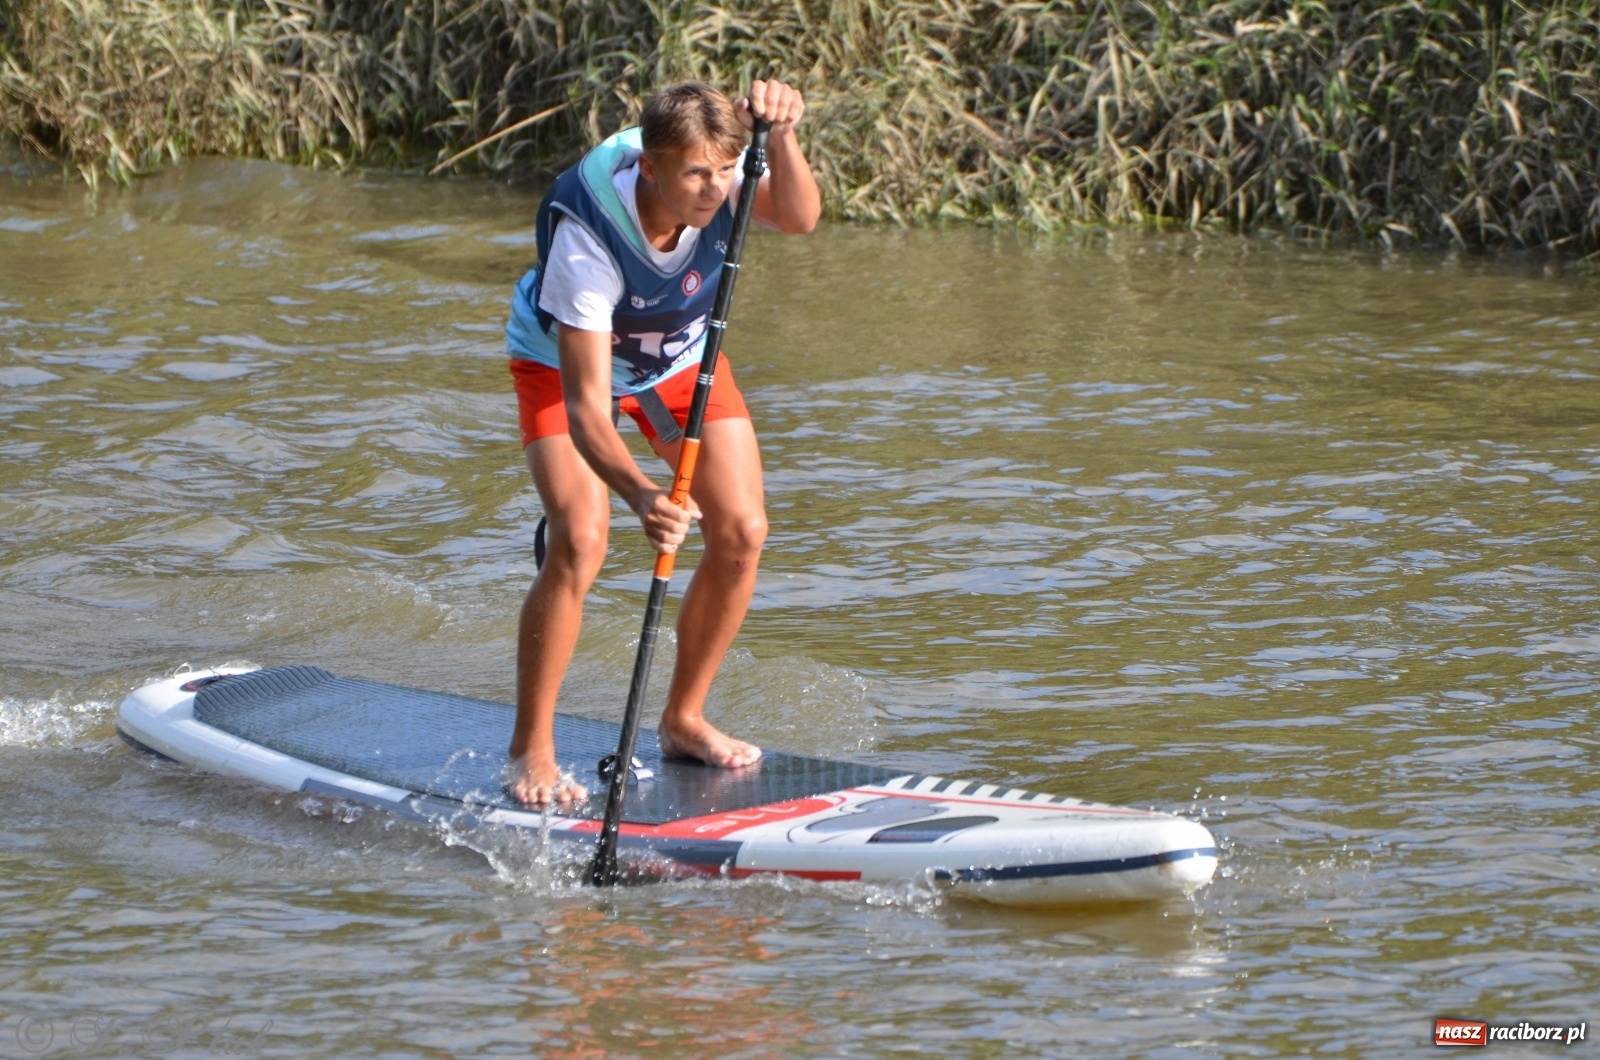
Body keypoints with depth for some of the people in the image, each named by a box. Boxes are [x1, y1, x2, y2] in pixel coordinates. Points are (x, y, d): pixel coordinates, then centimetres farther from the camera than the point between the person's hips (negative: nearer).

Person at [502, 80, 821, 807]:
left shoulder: (715, 176, -29)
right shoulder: (585, 239, -41)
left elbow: (799, 218, -46)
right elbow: (585, 406, -44)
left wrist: (781, 139, -64)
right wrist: (641, 495, -60)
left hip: (683, 357, 5)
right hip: (564, 361, -5)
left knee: (741, 533, -7)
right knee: (579, 541, -23)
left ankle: (684, 719, 12)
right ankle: (530, 749, -10)